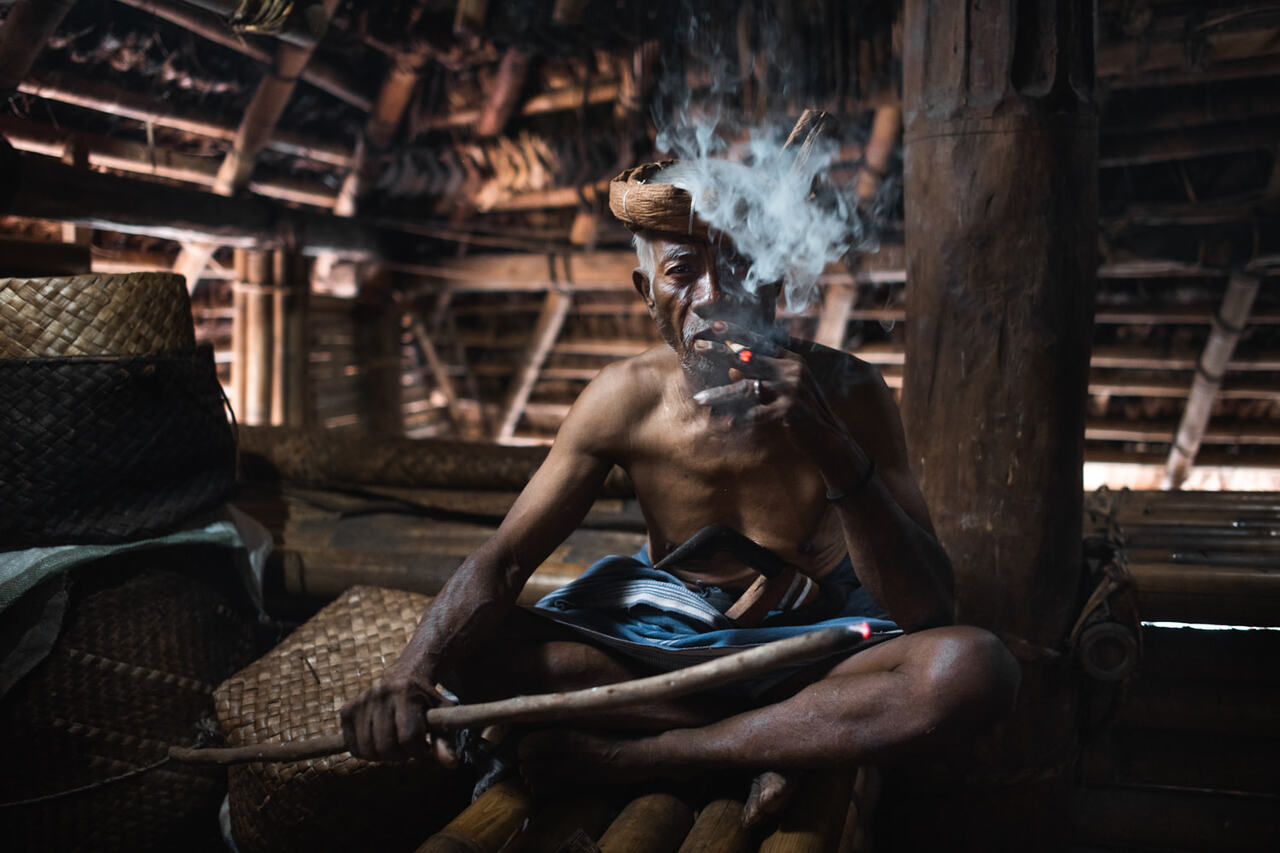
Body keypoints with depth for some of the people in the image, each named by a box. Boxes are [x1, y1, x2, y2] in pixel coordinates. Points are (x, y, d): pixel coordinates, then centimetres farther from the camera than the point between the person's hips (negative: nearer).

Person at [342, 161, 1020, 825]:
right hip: (663, 636, 1)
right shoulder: (626, 398, -13)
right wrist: (412, 671, -33)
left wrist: (836, 453, -39)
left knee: (977, 666, -33)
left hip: (814, 644, -1)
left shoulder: (846, 392, -18)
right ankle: (775, 742, -18)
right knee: (470, 654, -23)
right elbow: (501, 561, -12)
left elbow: (926, 612, -23)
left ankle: (609, 756, -28)